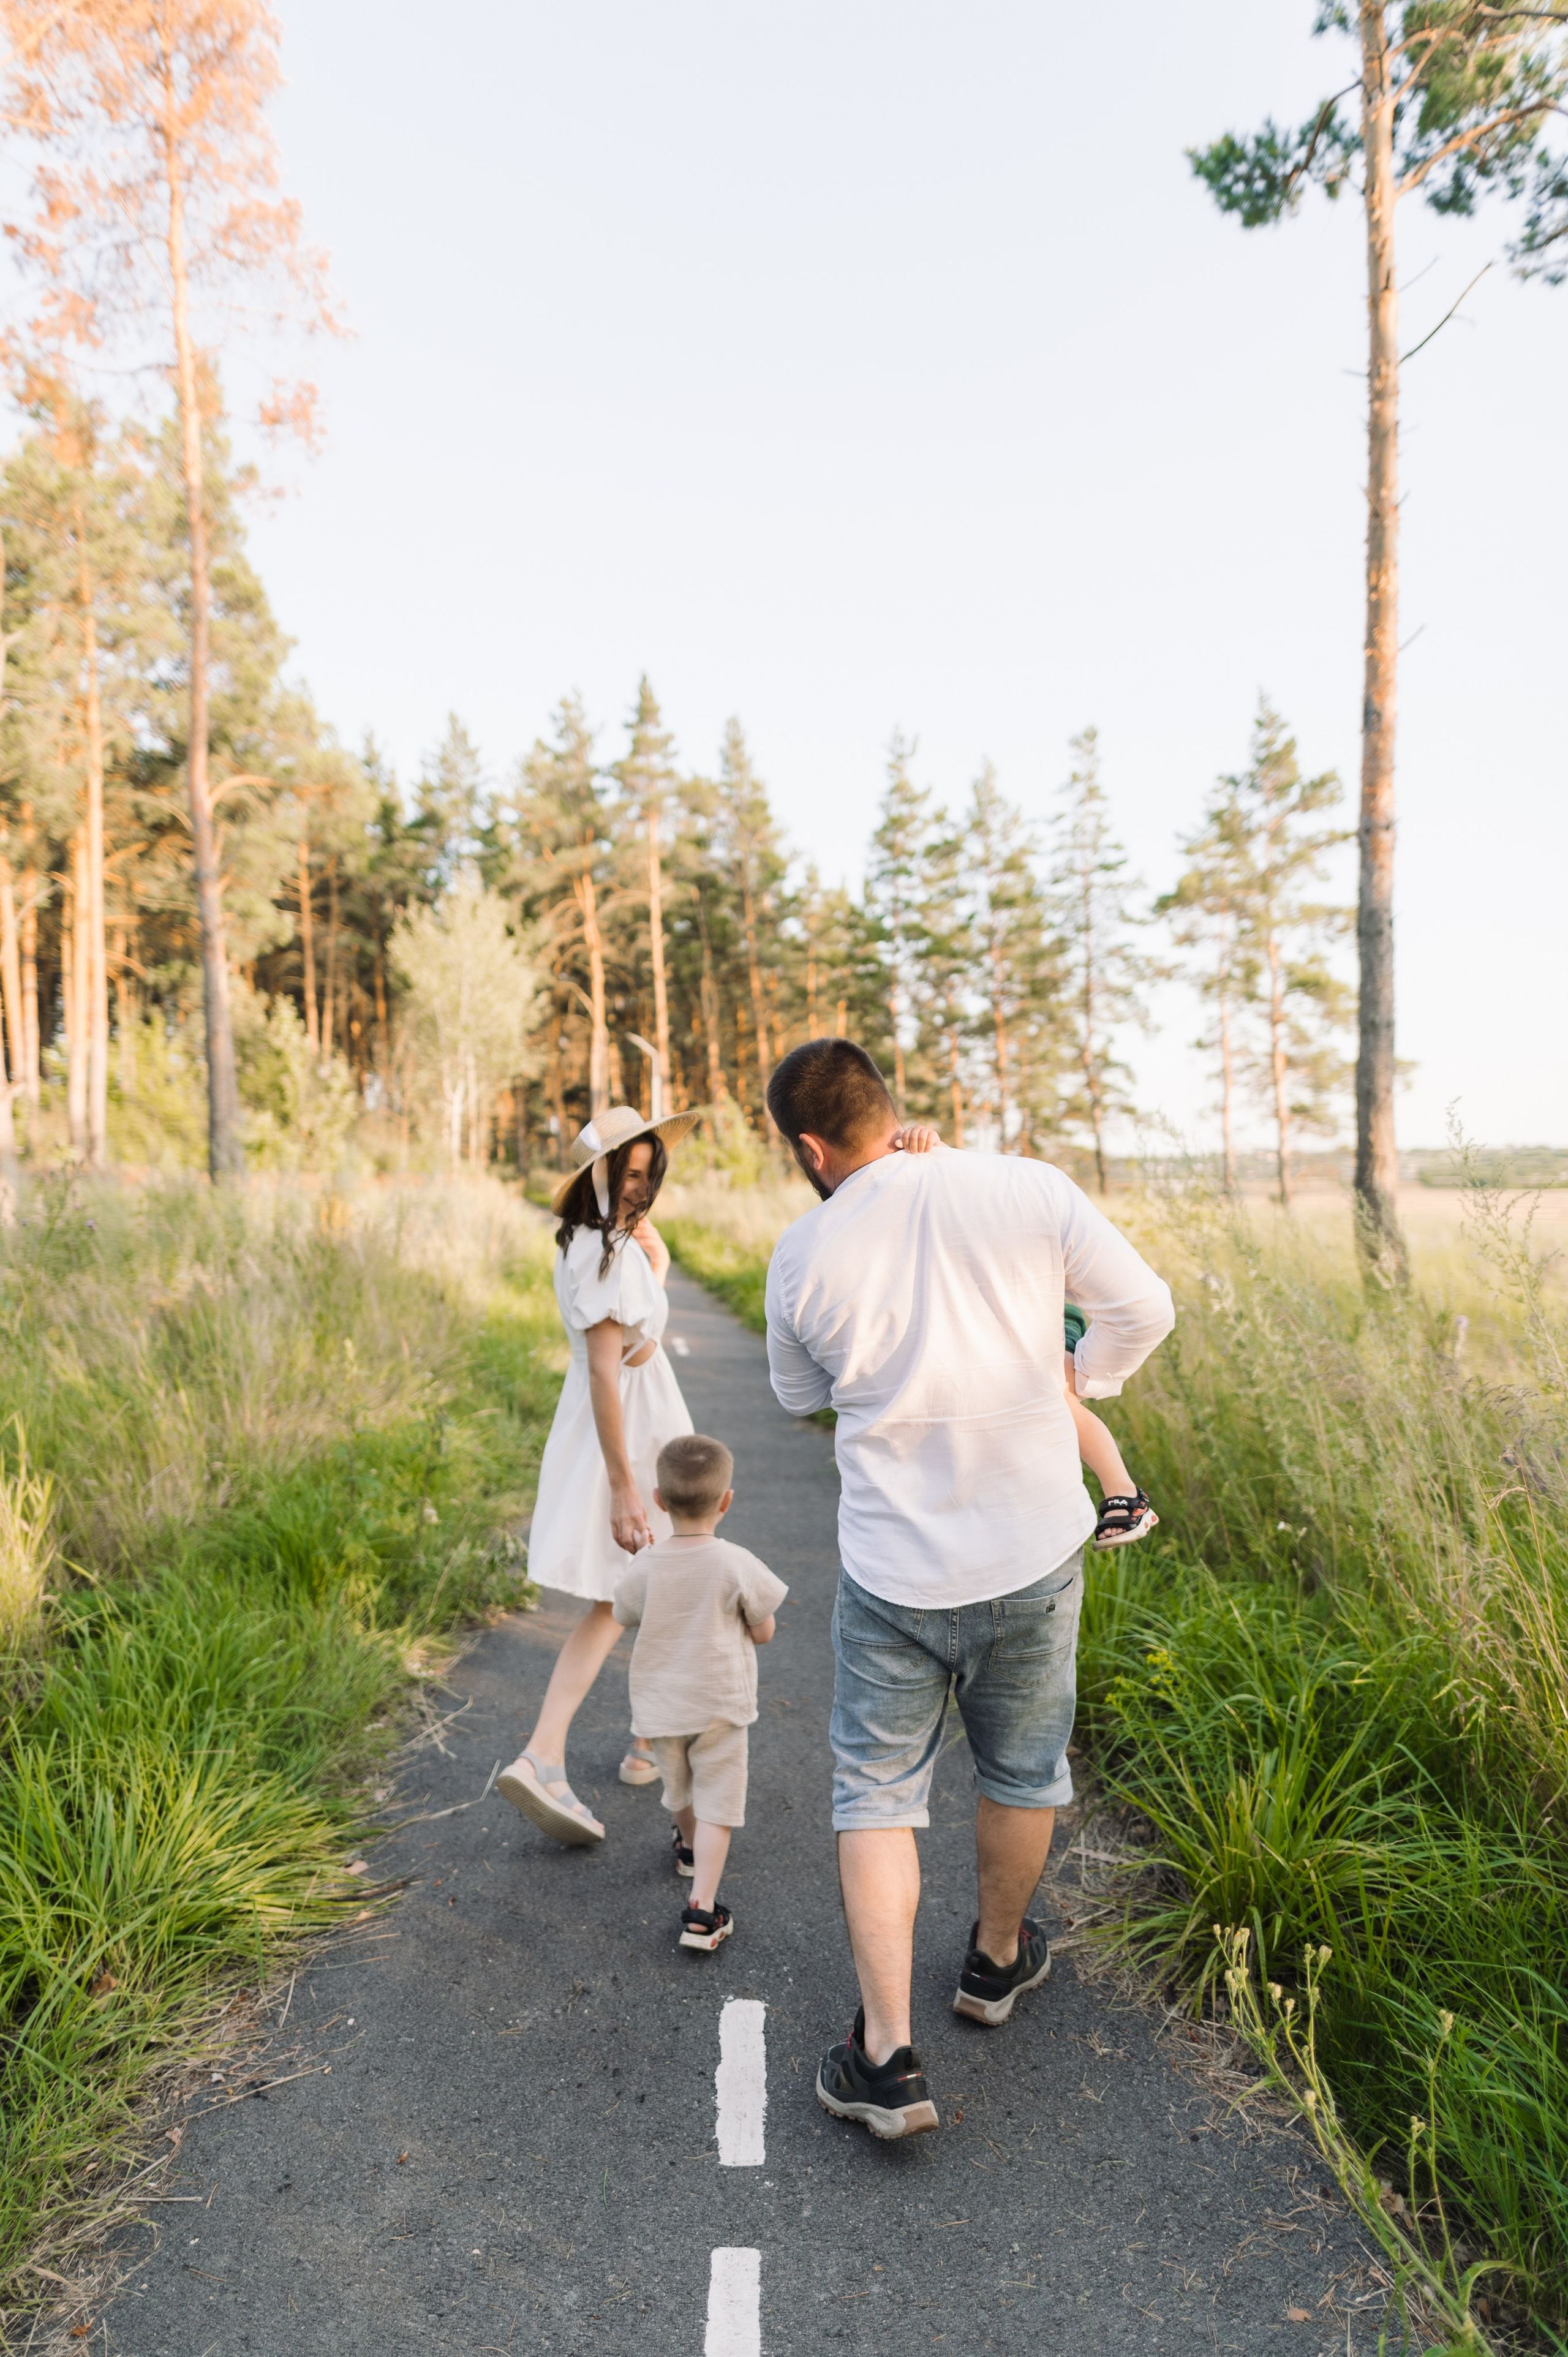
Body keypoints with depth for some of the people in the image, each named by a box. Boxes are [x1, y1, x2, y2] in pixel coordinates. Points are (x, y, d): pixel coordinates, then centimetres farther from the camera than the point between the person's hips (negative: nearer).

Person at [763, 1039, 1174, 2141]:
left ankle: (888, 2054, 13)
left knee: (877, 1796, 14)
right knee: (1023, 1774, 23)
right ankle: (998, 1961, 45)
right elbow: (1142, 1306, -2)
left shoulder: (804, 1256, -9)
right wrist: (1080, 1382, 14)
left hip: (893, 1573, -1)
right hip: (1034, 1552, 2)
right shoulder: (1029, 1191, -12)